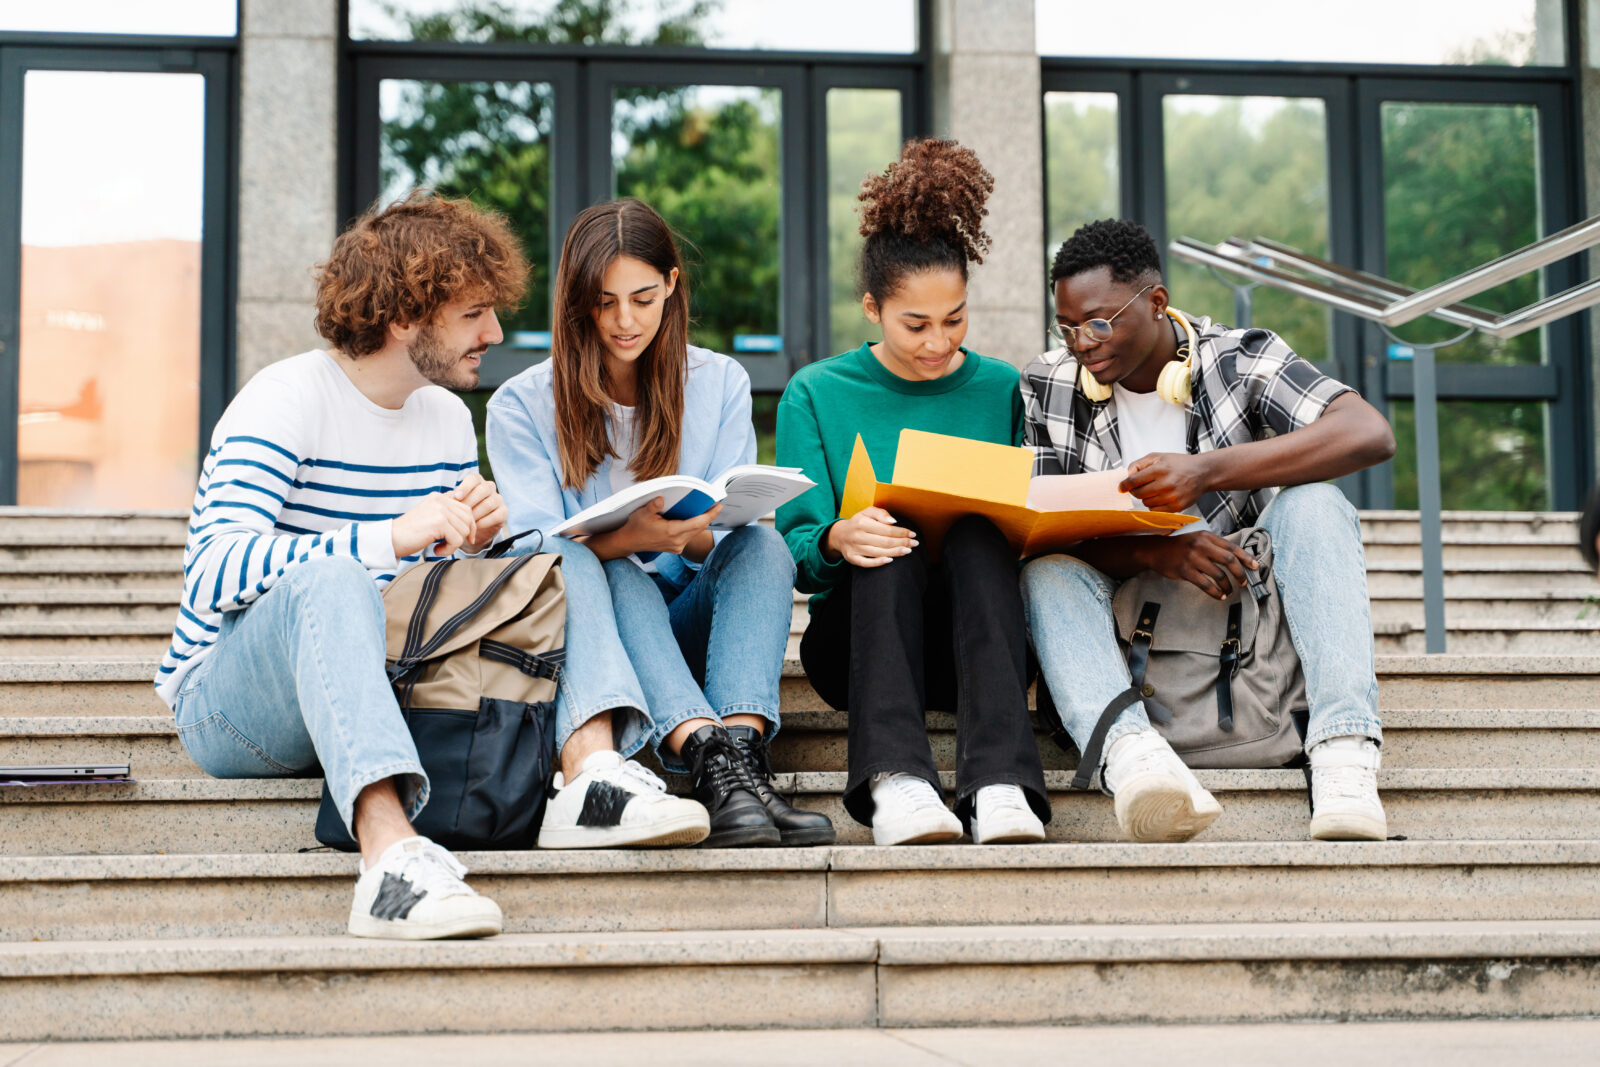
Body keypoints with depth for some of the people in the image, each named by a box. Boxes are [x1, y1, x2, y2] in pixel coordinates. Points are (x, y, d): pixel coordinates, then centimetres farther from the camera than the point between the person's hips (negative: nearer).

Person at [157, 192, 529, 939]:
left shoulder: (449, 418, 12)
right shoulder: (286, 401, -12)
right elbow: (214, 574, -27)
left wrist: (474, 546, -4)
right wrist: (388, 539, -36)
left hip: (366, 692, 7)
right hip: (224, 703, -6)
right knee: (327, 579, -40)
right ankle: (390, 851, -58)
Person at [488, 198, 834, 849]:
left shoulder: (721, 385, 8)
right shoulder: (521, 405, 2)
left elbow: (732, 534, 1)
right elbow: (539, 548, -9)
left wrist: (688, 536, -25)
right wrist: (627, 539, -31)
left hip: (687, 626, 2)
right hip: (584, 631, -2)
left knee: (762, 546, -27)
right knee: (615, 577, -34)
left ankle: (742, 746, -50)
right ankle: (712, 759, -56)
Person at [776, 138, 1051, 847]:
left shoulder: (1002, 390, 11)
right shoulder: (817, 395, 7)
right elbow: (794, 546, 0)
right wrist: (836, 539, -24)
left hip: (976, 632, 1)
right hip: (855, 638, -1)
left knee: (979, 532, -30)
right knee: (890, 538, -32)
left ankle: (1000, 783, -48)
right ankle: (892, 779, -50)